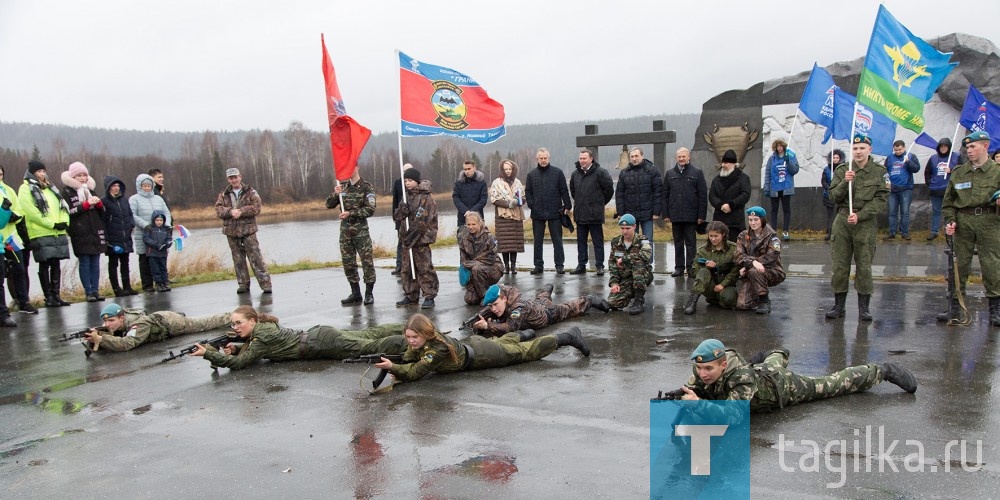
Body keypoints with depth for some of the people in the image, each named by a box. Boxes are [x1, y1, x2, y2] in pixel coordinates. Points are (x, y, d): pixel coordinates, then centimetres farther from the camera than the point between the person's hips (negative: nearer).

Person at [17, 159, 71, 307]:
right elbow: (32, 213, -12)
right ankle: (49, 297, 1)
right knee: (44, 266, -3)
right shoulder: (26, 189, -1)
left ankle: (56, 295, 12)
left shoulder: (50, 188, 21)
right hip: (41, 234, -6)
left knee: (56, 265, 7)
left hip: (58, 234, 6)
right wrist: (52, 224, -15)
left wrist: (64, 222, -3)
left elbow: (62, 206, 15)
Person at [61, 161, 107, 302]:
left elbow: (102, 212, 18)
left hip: (95, 232, 5)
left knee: (95, 263, 4)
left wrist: (99, 203, -3)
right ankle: (88, 292, 1)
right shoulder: (67, 192, 2)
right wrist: (87, 204, -15)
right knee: (84, 263, -2)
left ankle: (95, 290, 7)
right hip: (80, 234, -5)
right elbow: (69, 211, -10)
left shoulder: (90, 189, 18)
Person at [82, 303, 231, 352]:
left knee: (205, 324, 14)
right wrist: (93, 338, -38)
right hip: (158, 317, 5)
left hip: (171, 323, -5)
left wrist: (100, 338, -57)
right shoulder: (114, 324, -16)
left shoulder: (139, 325, -39)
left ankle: (229, 317, 35)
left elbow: (127, 344, -52)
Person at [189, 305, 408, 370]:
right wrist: (235, 348, 2)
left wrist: (208, 353, -22)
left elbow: (239, 363, -23)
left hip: (323, 342, -8)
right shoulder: (261, 328, 6)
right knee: (371, 335, 14)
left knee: (373, 346, -7)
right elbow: (250, 349, 22)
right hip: (318, 334, 8)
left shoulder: (263, 337, -19)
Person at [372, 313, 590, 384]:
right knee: (500, 342, 37)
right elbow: (408, 361, -6)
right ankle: (525, 334, 64)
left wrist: (393, 368, -49)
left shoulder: (437, 349, -37)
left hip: (480, 355, -6)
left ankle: (567, 336, 20)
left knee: (527, 351, 8)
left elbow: (416, 372, -41)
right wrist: (399, 372, -25)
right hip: (470, 344, 6)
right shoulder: (419, 343, -15)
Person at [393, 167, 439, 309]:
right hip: (407, 239, 8)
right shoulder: (406, 197, 15)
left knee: (425, 268, -5)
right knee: (407, 269, 12)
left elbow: (422, 221, -17)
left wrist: (412, 236, -18)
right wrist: (401, 210, -9)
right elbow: (396, 217, 14)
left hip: (421, 239, -8)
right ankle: (411, 296, 21)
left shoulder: (426, 198, -10)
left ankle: (429, 296, 2)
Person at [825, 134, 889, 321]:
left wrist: (859, 215, -14)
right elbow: (833, 196, 2)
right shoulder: (842, 170, 6)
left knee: (864, 266, 1)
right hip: (842, 221, 2)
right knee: (840, 265, 4)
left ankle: (864, 307, 11)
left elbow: (881, 199, -5)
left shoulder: (879, 171, 1)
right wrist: (845, 182, -15)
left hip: (866, 223, -2)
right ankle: (839, 304, 15)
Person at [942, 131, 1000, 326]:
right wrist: (950, 221, 2)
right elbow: (948, 200, 14)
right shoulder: (958, 172, 12)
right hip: (963, 221, 2)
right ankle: (955, 304, 14)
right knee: (960, 264, 5)